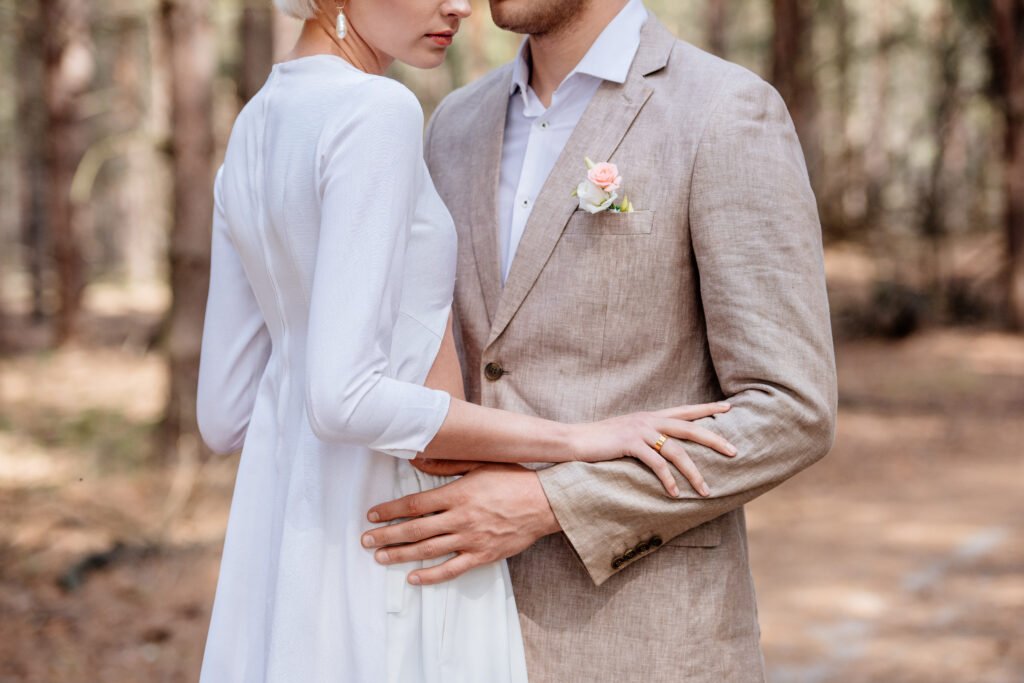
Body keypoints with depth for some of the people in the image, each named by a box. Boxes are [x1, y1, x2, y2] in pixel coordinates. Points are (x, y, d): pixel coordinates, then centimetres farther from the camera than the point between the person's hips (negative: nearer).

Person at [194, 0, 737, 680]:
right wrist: (575, 438, -18)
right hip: (402, 562, -9)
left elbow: (228, 412, 11)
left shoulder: (252, 133, 9)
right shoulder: (374, 115, -17)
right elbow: (342, 399, -25)